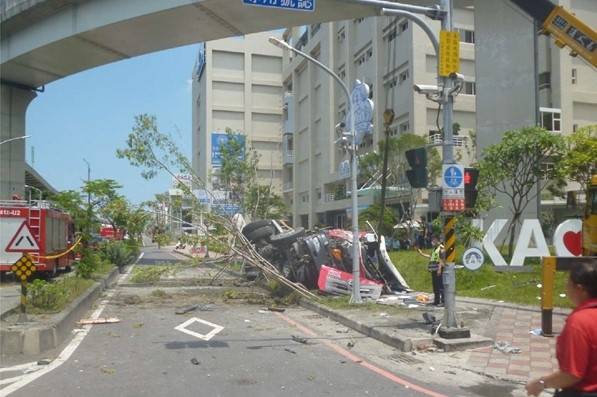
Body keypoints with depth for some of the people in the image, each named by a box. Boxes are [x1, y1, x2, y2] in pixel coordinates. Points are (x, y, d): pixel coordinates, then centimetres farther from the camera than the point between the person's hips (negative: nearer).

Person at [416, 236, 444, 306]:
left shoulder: (441, 248, -10)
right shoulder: (434, 249, 18)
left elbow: (442, 259, -16)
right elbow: (431, 257, 25)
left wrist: (439, 269, -21)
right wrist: (422, 253, 24)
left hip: (438, 269, -9)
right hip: (433, 270, 9)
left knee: (440, 285, -10)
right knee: (435, 285, 12)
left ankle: (443, 301, -8)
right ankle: (436, 300, 20)